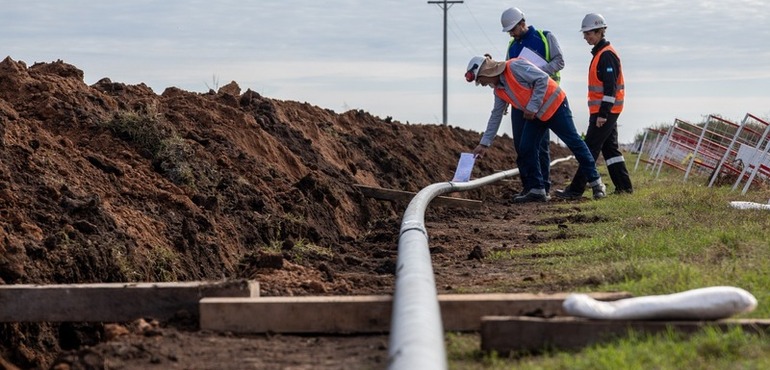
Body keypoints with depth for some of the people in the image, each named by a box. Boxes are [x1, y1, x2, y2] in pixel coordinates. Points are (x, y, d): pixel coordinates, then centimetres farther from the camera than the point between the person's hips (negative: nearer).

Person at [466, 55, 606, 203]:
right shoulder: (499, 90, 6)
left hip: (554, 105, -9)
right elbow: (495, 116, 14)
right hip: (535, 116, 9)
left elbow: (542, 79, -24)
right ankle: (537, 191, 7)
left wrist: (532, 107, -22)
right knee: (526, 150, 1)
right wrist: (484, 143, 12)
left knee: (574, 142, -4)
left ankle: (596, 183, 4)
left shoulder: (515, 66, -21)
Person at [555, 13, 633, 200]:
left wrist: (603, 114, -24)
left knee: (590, 148, -9)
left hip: (604, 112, -10)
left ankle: (576, 190, -8)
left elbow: (610, 88, -22)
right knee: (610, 148, 12)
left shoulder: (607, 55, -16)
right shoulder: (600, 53, 16)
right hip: (603, 111, 10)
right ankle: (624, 187, 15)